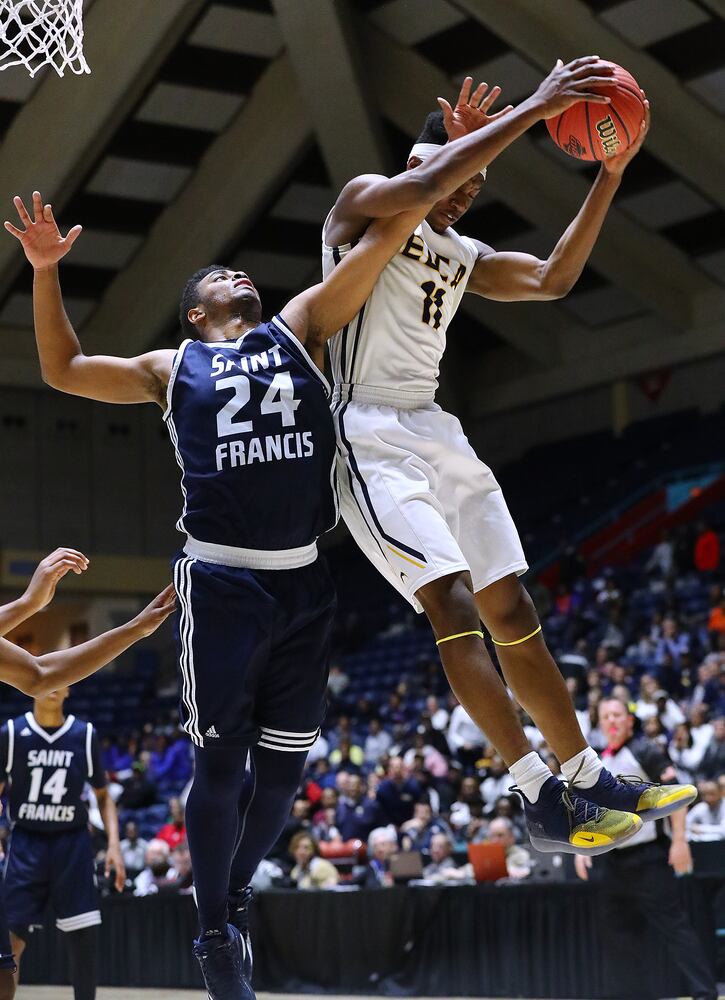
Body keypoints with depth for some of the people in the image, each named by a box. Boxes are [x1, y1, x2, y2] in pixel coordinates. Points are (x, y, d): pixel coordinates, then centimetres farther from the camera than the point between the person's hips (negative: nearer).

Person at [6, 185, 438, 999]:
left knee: (283, 764, 7)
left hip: (303, 581, 2)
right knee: (220, 764, -2)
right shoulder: (172, 369, 15)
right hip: (220, 582, -2)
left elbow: (383, 237, 12)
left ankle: (235, 901, 29)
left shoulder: (299, 329, 17)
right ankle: (214, 934, 12)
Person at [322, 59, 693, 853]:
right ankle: (540, 798, -22)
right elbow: (422, 187, -24)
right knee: (454, 603, -20)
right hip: (372, 437, -9)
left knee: (512, 613, 7)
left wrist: (611, 173, 7)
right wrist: (531, 111, -24)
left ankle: (588, 778, 15)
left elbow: (553, 279, 15)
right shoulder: (363, 201, -4)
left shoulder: (464, 256, 20)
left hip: (437, 432, 9)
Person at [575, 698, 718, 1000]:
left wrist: (679, 841, -18)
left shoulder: (645, 751, -5)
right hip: (613, 859, 7)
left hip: (648, 857, -7)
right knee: (616, 928, 5)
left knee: (672, 924, -11)